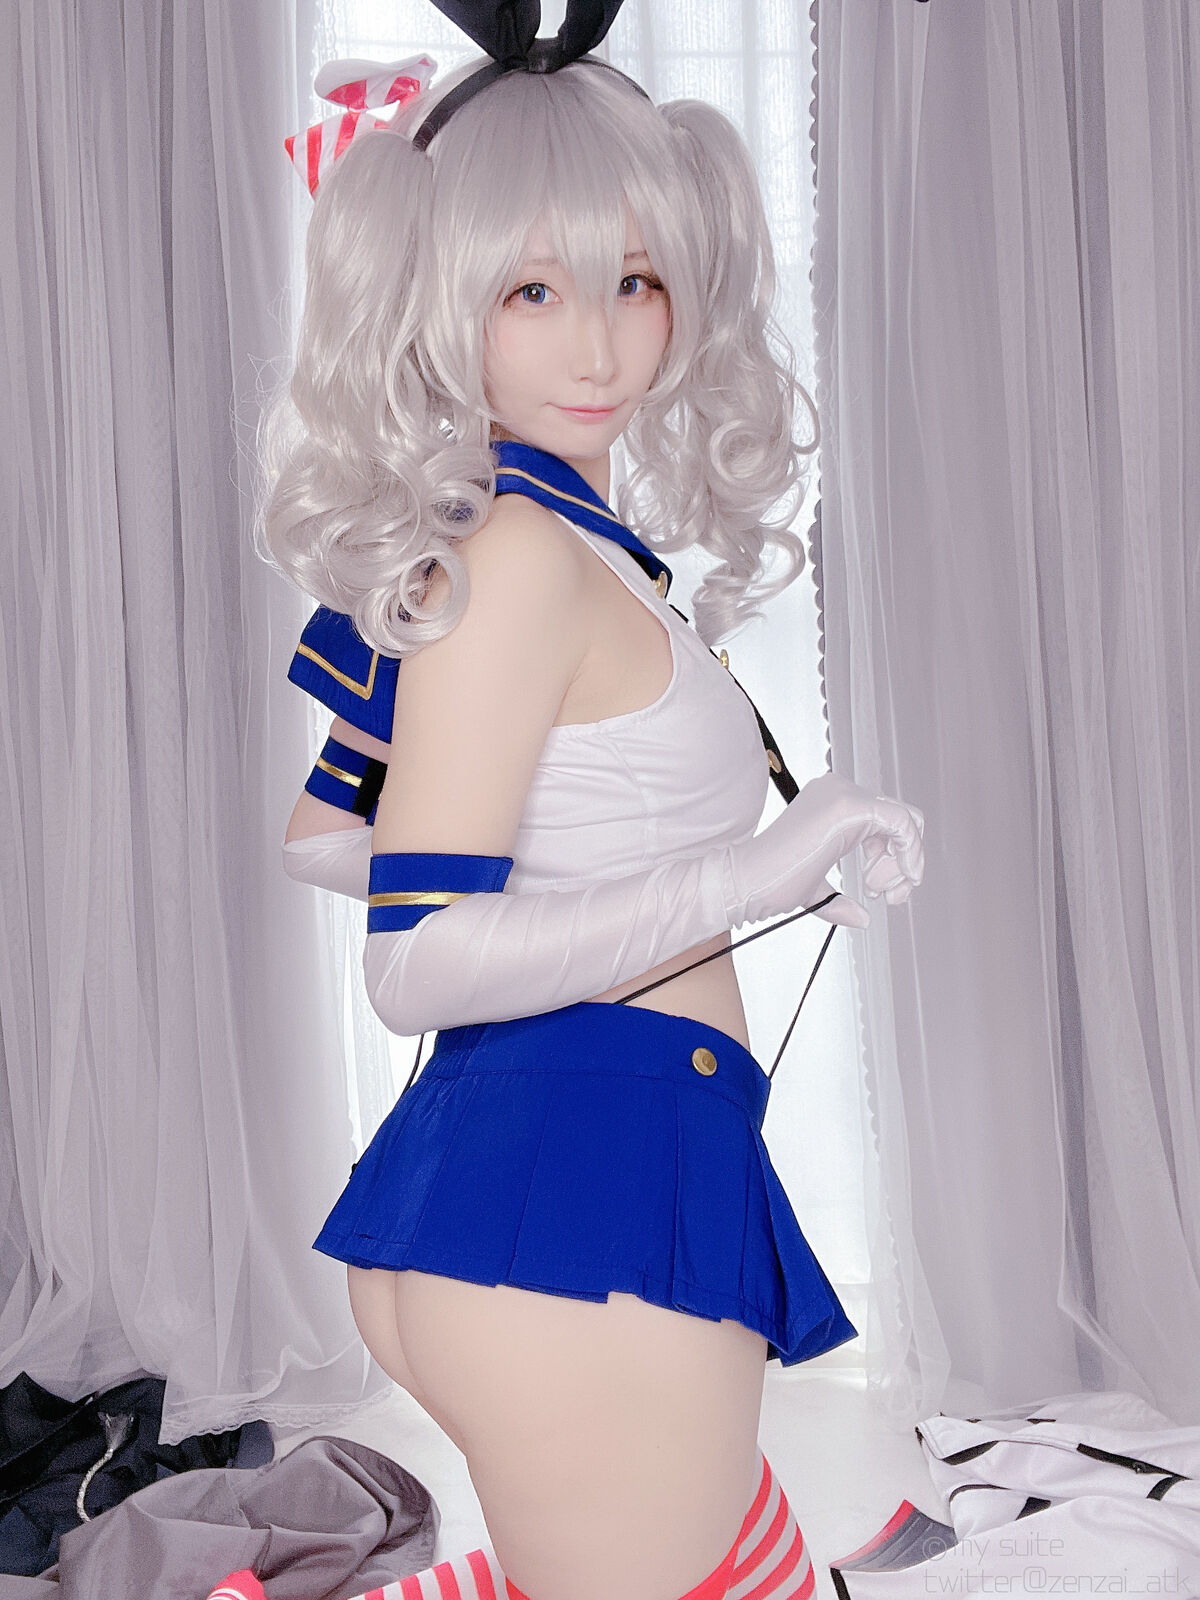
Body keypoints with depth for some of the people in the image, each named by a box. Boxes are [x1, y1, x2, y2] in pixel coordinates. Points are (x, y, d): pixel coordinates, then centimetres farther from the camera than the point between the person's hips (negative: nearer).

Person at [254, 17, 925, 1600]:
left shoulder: (563, 536, 11)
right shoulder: (521, 551, -16)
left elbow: (320, 836, 19)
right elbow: (417, 962, -20)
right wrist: (747, 877, -24)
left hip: (507, 1167, 10)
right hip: (594, 1183, -10)